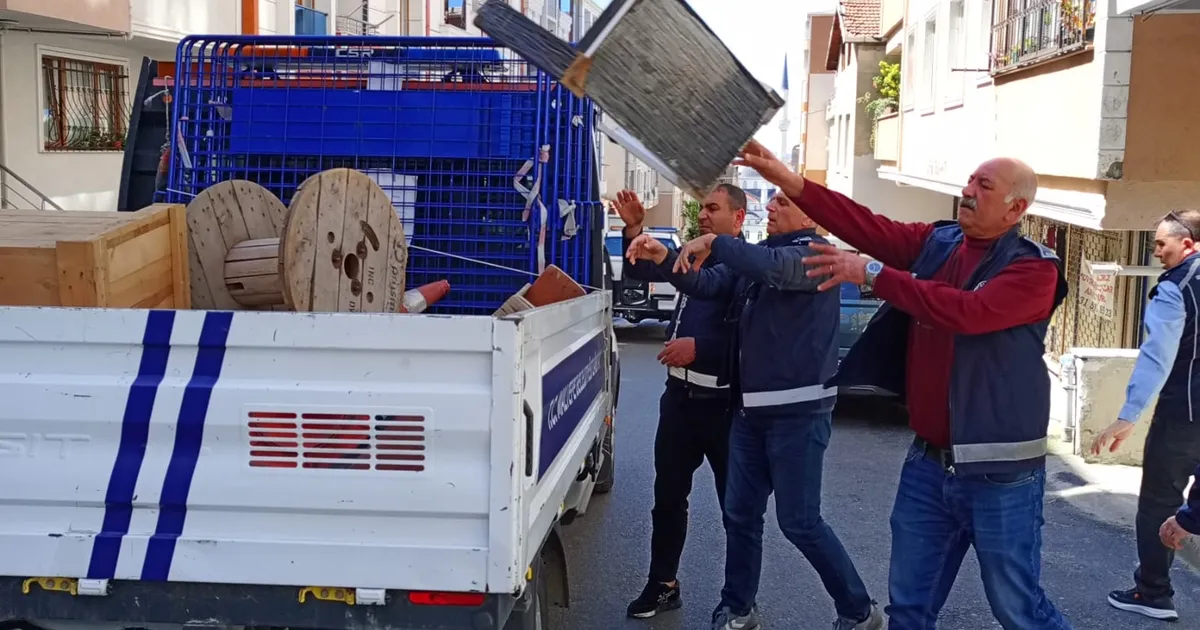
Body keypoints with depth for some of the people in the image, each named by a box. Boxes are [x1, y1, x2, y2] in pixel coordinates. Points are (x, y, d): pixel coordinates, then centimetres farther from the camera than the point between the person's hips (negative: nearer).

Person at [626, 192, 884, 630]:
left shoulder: (815, 253, -11)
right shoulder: (756, 255, 14)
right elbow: (706, 285, 7)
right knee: (740, 513, 12)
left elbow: (774, 267, -32)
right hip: (750, 409, 8)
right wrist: (664, 259, -9)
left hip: (798, 411, -8)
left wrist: (713, 244, -27)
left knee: (799, 521, -2)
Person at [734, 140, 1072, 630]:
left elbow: (966, 312, -26)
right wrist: (790, 182, -14)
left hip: (999, 473, -5)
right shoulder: (937, 242, 7)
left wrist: (873, 274, -26)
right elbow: (870, 227, -5)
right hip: (928, 461, 6)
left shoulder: (1033, 268, -11)